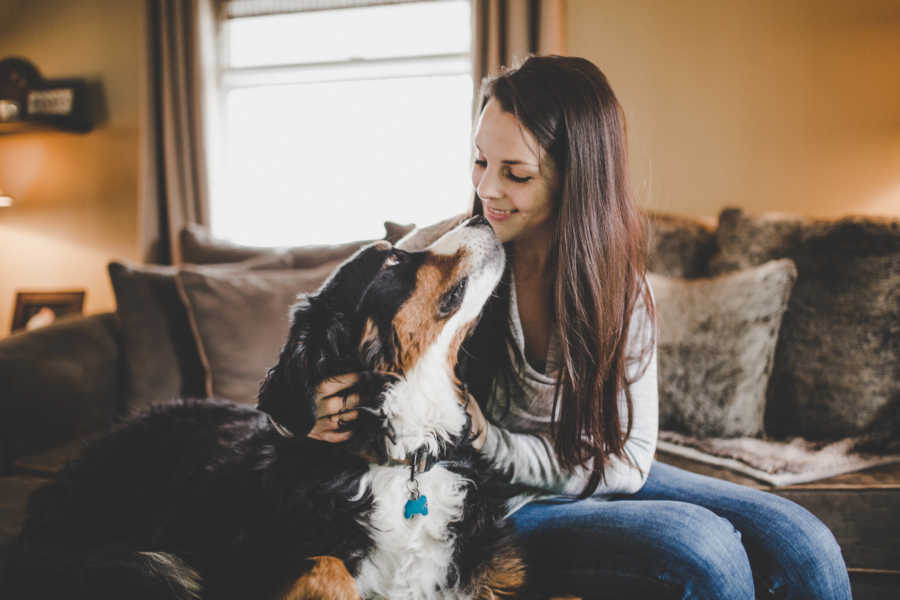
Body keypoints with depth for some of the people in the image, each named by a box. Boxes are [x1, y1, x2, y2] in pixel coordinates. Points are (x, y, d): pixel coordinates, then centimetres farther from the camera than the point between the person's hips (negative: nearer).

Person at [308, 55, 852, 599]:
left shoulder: (622, 283, -7)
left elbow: (625, 461, -9)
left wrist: (487, 442, -23)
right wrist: (336, 409, -29)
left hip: (594, 480, 4)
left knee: (804, 548, -13)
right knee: (705, 550, -26)